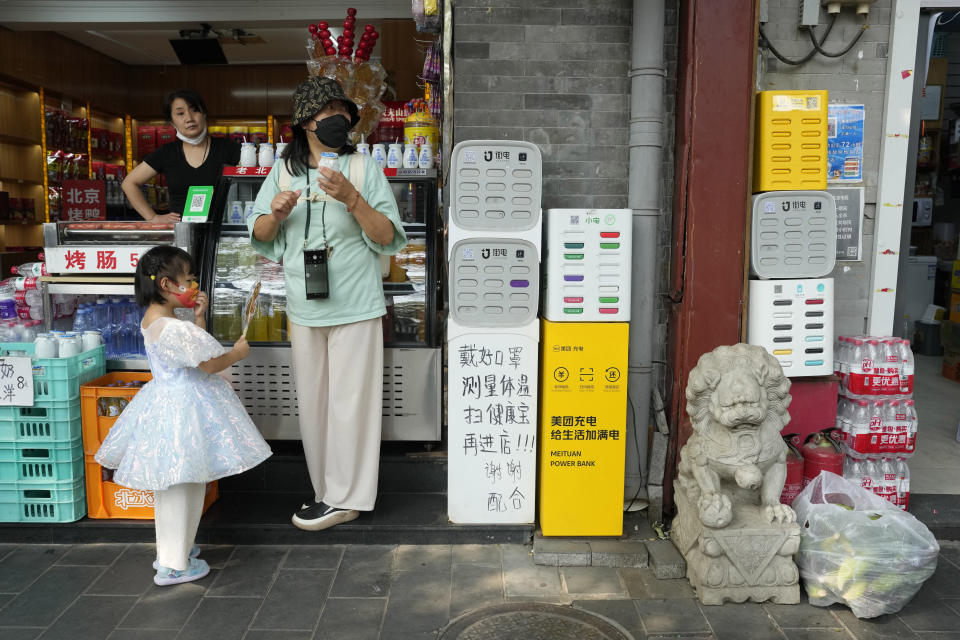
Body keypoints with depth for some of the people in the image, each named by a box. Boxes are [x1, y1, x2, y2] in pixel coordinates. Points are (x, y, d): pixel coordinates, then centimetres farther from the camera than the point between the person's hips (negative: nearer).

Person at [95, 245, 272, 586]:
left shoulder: (153, 319, 8)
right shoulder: (172, 327, -24)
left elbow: (192, 348, 15)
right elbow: (210, 365, -19)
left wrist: (198, 317, 5)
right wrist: (237, 352, -2)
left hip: (165, 401, 11)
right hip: (182, 410, -11)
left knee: (169, 485, 20)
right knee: (184, 486, 0)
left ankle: (171, 549, 35)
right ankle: (173, 565, 10)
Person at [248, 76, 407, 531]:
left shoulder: (363, 168, 0)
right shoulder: (284, 170, 10)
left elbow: (388, 236, -6)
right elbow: (259, 234, 14)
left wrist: (351, 199, -20)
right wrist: (277, 213, -7)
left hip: (355, 305, -4)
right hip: (304, 306, 4)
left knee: (349, 401, -1)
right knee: (312, 402, 11)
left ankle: (345, 498, 11)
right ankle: (328, 490, 26)